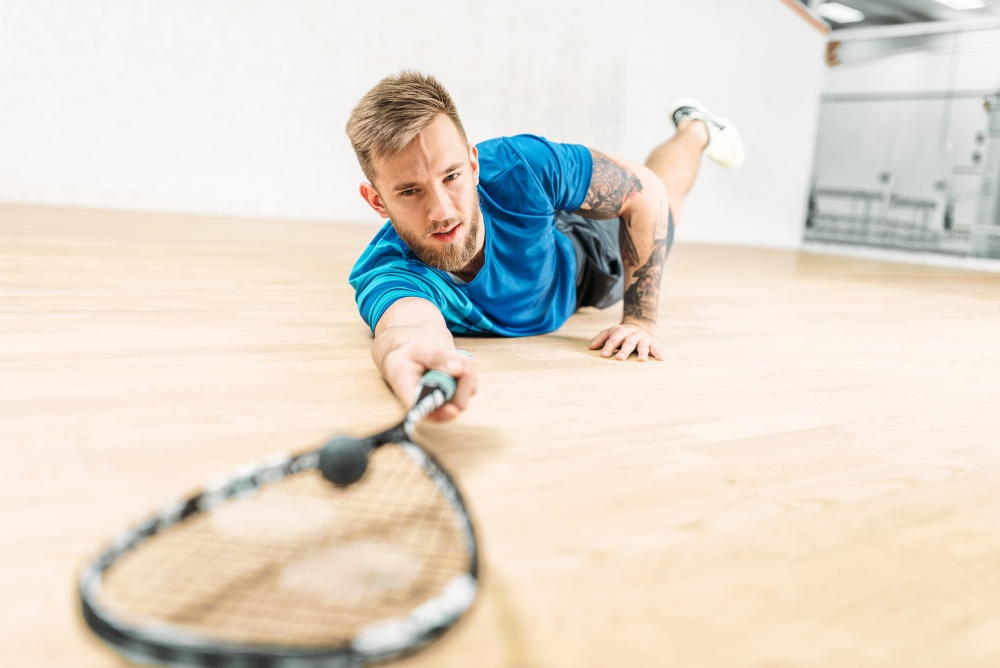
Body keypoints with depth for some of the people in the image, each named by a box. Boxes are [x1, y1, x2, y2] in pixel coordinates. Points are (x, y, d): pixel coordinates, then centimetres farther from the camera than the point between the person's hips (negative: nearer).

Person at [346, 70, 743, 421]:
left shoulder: (520, 165, -43)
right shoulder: (382, 273, -46)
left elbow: (646, 190, -28)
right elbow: (407, 325, -70)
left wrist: (641, 320, -32)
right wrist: (408, 353, -95)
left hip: (583, 261, 0)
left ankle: (695, 128, 60)